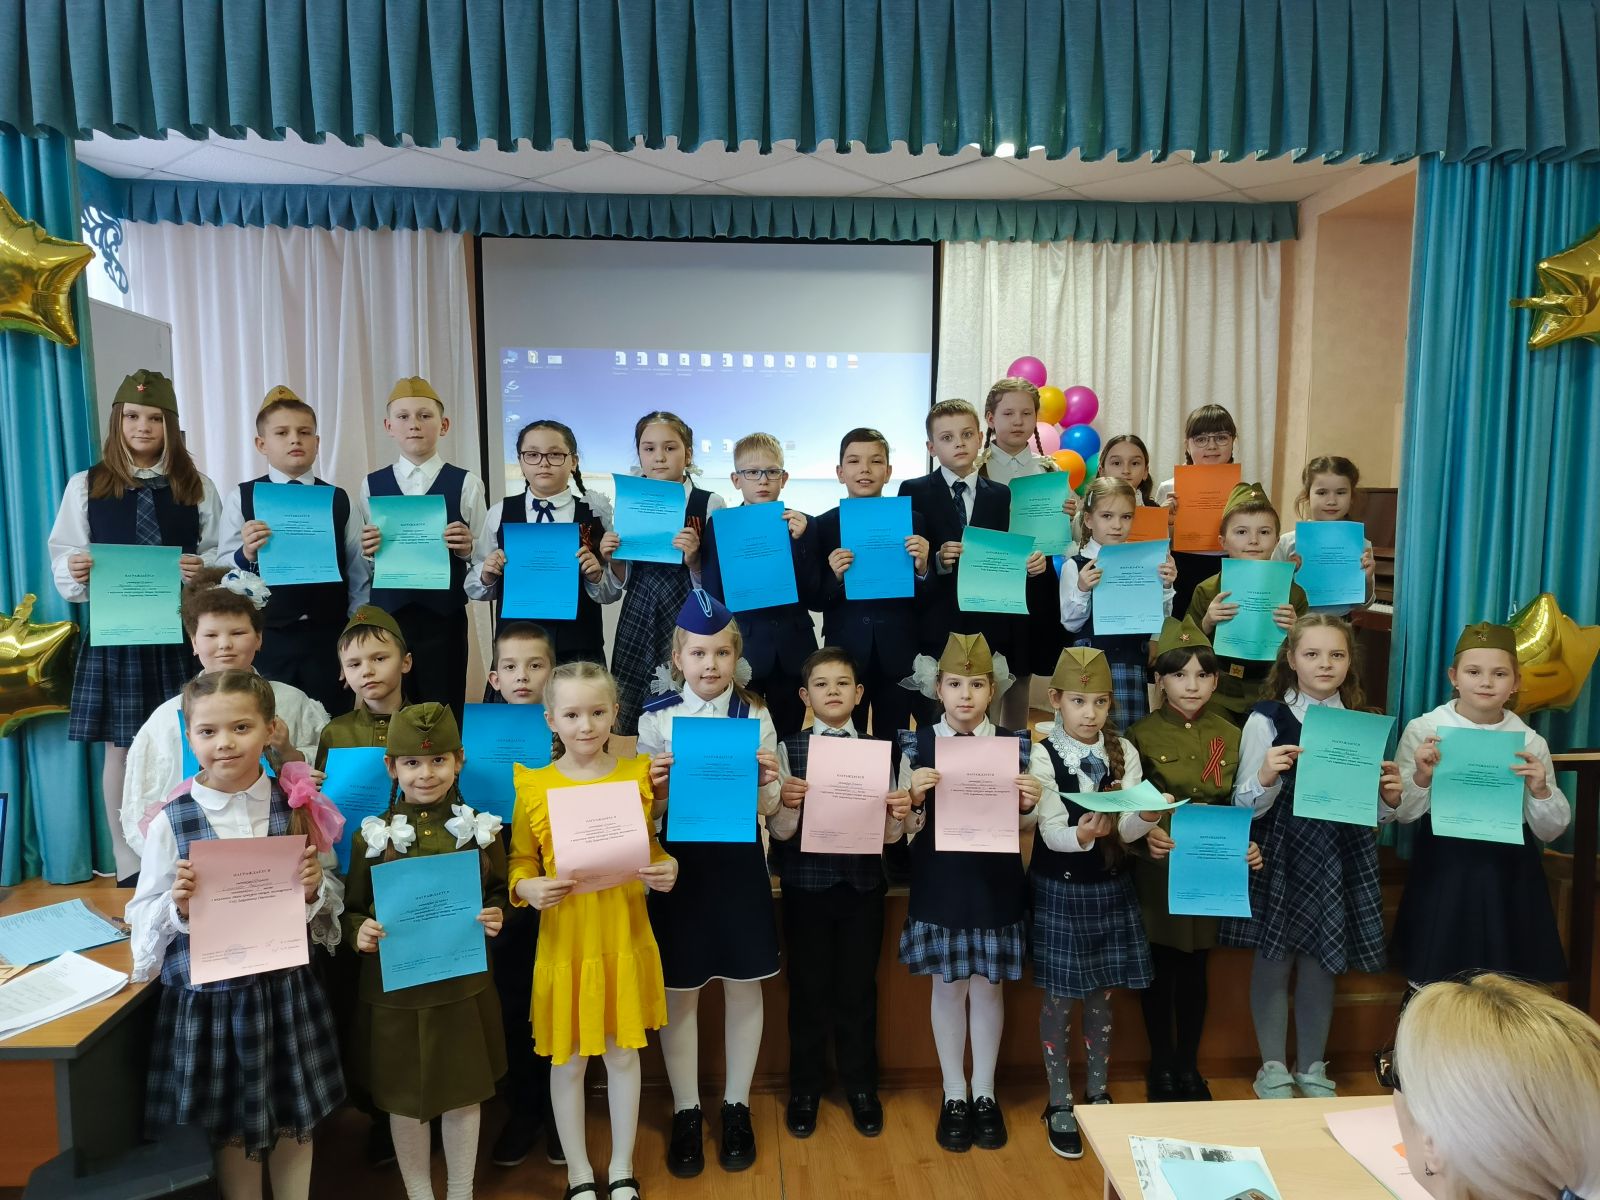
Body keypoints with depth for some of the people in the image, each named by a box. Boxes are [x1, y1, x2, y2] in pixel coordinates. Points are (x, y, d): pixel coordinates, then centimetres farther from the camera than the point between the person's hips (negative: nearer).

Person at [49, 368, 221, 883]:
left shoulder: (196, 486, 5)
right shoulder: (86, 486, 6)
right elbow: (63, 561, 5)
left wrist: (203, 568, -15)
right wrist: (76, 570, -17)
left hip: (180, 632, 0)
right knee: (119, 747, 6)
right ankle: (127, 862, 19)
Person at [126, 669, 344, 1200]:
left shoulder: (298, 810, -5)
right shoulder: (171, 822, -9)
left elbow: (330, 902, 4)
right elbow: (144, 916, -2)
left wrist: (314, 890, -17)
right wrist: (178, 906, -22)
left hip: (287, 986, 1)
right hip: (210, 992, -1)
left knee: (295, 1120, 16)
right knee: (231, 1128, 16)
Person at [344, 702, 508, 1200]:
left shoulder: (481, 830, -4)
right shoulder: (372, 836, -5)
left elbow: (499, 895, 7)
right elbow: (350, 910, 3)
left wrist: (496, 918, -13)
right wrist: (359, 932, -17)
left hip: (464, 986, 0)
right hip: (394, 989, 0)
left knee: (465, 1094, 15)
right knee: (404, 1099, 14)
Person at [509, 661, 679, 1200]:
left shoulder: (637, 775, -3)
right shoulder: (533, 785, -7)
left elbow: (652, 848, 7)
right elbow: (520, 863, 0)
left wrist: (668, 869, -12)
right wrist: (529, 888, -19)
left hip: (625, 937, 1)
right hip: (564, 940, -1)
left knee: (623, 1053, 16)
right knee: (568, 1060, 13)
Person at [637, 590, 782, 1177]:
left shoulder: (755, 717, -2)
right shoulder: (656, 718, -4)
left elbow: (766, 809, 1)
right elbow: (647, 811, 0)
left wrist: (765, 781, -19)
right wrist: (655, 787, -21)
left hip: (738, 862, 1)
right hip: (679, 860, 0)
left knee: (743, 987, 11)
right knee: (679, 992, 10)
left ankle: (736, 1107, 30)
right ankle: (685, 1113, 28)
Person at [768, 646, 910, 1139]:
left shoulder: (877, 749, 1)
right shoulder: (789, 748, -3)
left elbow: (889, 834, 2)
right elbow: (780, 831, -6)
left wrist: (899, 815, -20)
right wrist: (785, 803, -27)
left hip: (862, 884, 1)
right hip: (806, 884, -1)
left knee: (859, 987, 12)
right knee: (808, 987, 10)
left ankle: (861, 1086, 31)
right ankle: (805, 1089, 29)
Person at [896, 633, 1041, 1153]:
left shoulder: (1013, 744, -2)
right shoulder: (918, 745, -5)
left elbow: (1020, 827, 5)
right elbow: (907, 826, -2)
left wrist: (1028, 804, -16)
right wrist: (914, 796, -22)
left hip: (995, 883, 1)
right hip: (939, 884, 0)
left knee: (988, 986, 13)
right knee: (947, 987, 10)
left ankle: (985, 1093, 31)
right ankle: (953, 1095, 28)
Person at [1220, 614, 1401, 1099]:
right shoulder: (1266, 719, -6)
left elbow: (1374, 814, 11)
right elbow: (1247, 806, -8)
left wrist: (1389, 796, -10)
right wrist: (1266, 777, -27)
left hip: (1339, 858, 3)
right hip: (1278, 855, -3)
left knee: (1321, 964, 13)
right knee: (1273, 962, 6)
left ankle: (1312, 1068, 32)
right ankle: (1273, 1068, 24)